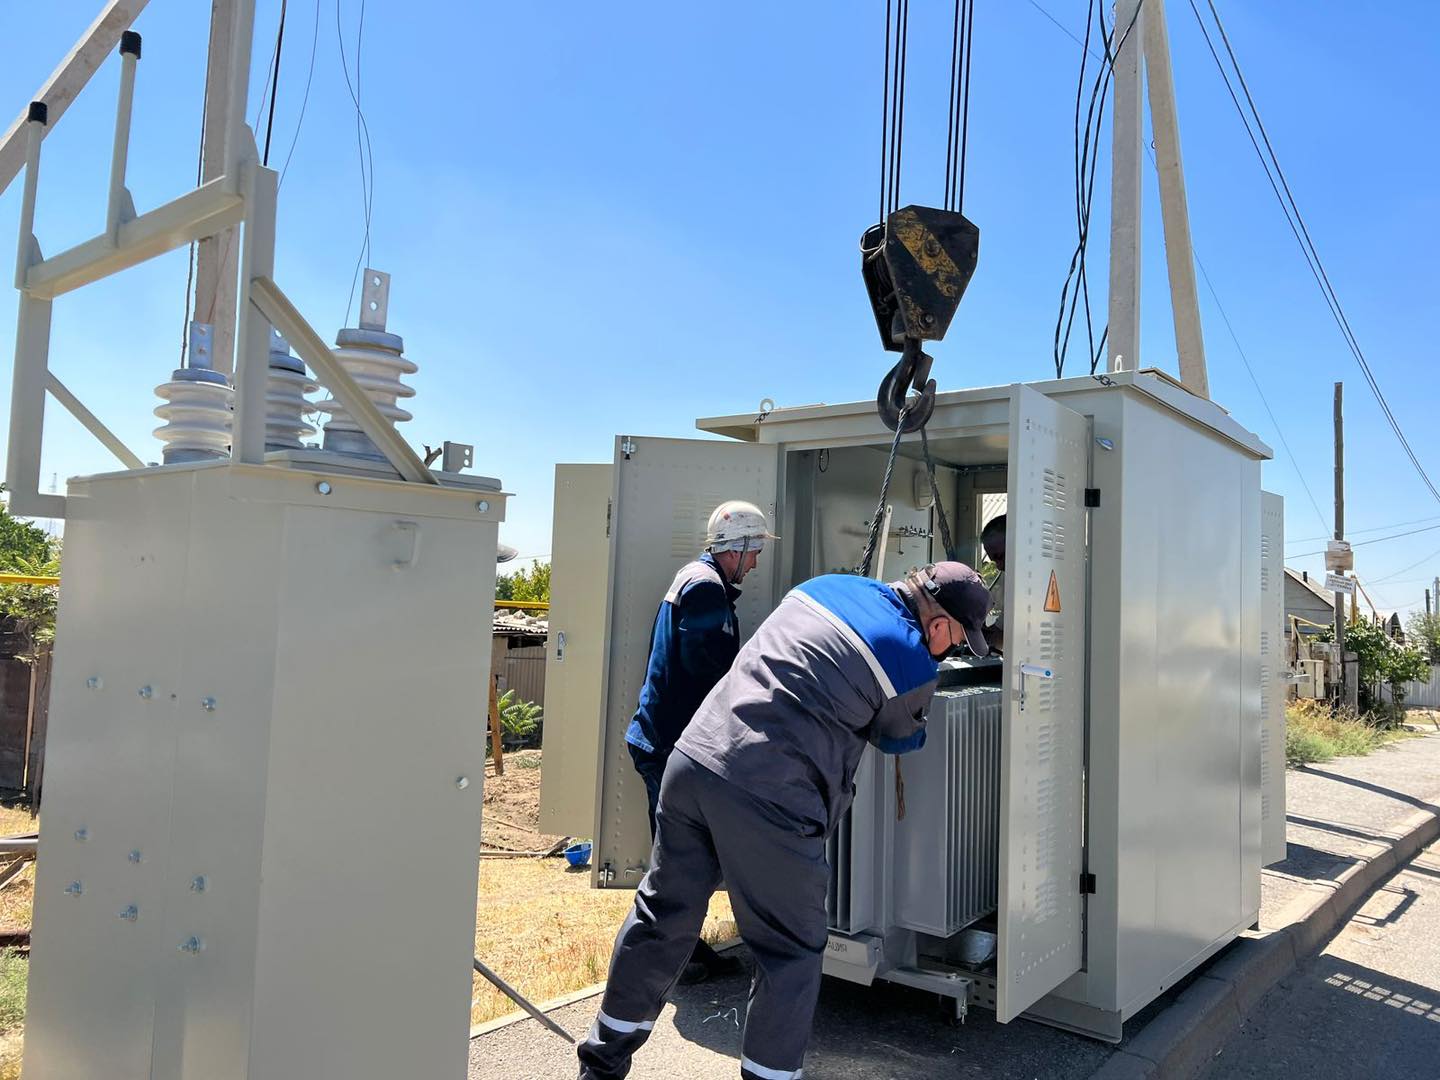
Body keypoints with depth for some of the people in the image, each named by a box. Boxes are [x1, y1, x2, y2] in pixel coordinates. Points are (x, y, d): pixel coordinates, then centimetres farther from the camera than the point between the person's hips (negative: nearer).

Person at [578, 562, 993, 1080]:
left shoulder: (827, 585, 14)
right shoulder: (914, 666, -4)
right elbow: (897, 738, 15)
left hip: (693, 759, 8)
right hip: (765, 799, -7)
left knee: (661, 916, 21)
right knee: (791, 951, 13)